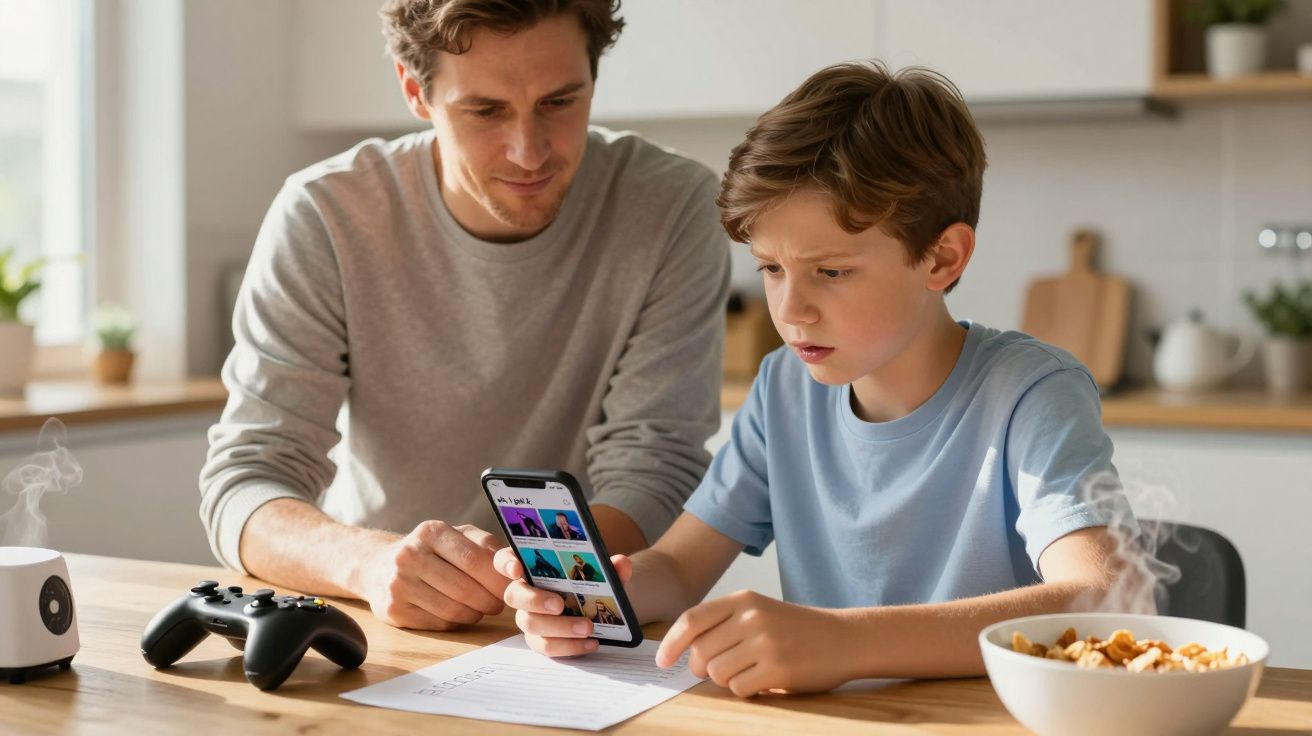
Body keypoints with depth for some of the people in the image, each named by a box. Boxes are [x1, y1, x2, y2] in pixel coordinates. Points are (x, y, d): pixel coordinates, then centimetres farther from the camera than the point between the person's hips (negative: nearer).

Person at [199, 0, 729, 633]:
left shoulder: (673, 208, -11)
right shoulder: (321, 217, -10)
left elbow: (656, 473, -13)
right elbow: (243, 480, -14)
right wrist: (370, 561, -36)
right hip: (373, 629, 1)